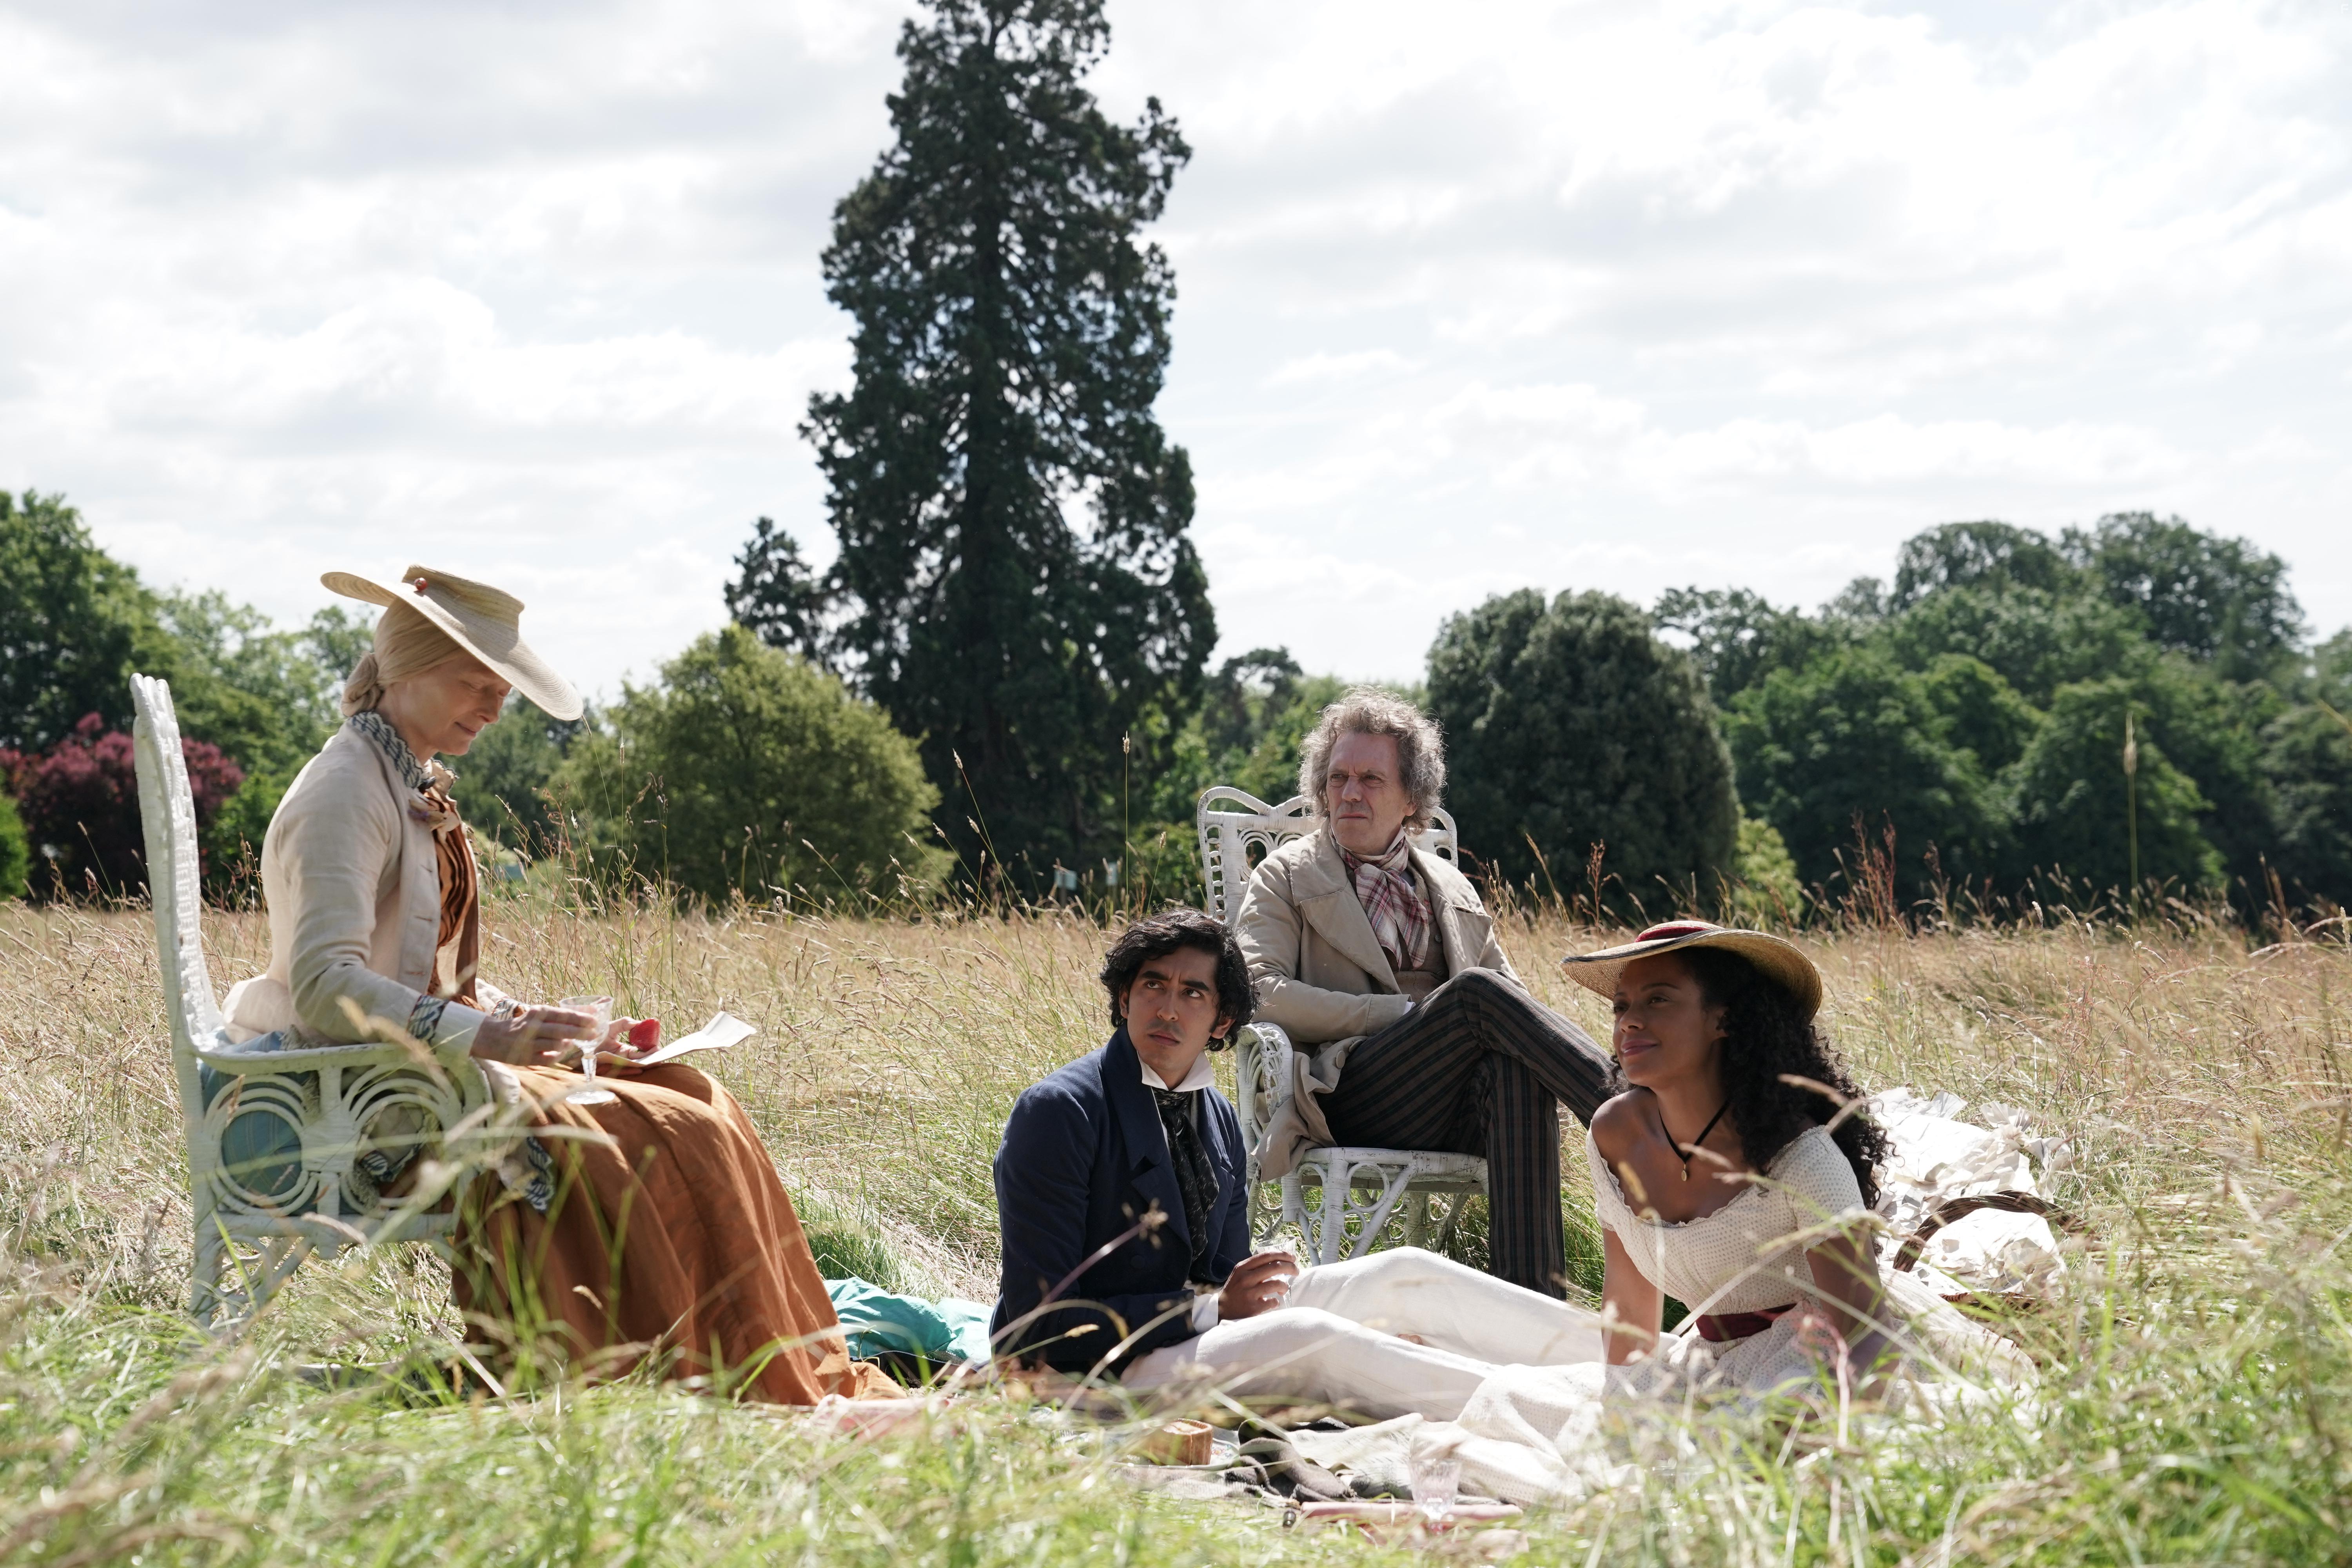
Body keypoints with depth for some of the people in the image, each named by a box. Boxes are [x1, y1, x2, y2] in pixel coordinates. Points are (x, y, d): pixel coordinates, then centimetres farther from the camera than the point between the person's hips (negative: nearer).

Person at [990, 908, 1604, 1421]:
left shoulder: (1218, 1120, 11)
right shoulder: (1059, 1112, -14)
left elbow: (1229, 1289, 15)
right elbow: (1043, 1321, -19)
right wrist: (1210, 1310, -21)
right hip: (1101, 1371, -8)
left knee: (1405, 1275, -4)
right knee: (1307, 1337, -30)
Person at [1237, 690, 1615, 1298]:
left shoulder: (1452, 889, 27)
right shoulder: (1286, 878, 15)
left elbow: (1514, 998, 24)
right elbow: (1260, 992, -2)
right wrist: (1404, 1015, -11)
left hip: (1450, 1116, 3)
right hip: (1347, 1100, -3)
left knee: (1515, 1066, -35)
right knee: (1478, 993, -30)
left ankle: (1530, 1291, -46)